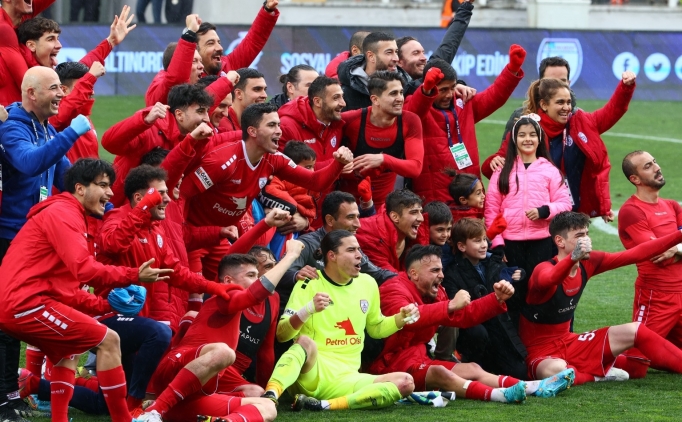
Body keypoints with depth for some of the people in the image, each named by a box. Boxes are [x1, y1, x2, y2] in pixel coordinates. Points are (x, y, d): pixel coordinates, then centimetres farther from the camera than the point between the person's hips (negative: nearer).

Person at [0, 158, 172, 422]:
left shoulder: (66, 214, 24)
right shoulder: (63, 213, -8)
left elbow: (67, 281, 21)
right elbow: (84, 269, -22)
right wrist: (134, 276, -21)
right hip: (28, 303, -11)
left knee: (67, 350, 32)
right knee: (108, 340, -9)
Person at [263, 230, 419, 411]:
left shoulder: (367, 284, 10)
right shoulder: (309, 285, -5)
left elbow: (375, 328, 26)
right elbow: (282, 334, -10)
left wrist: (402, 318, 7)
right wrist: (308, 310, -27)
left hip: (346, 379, 5)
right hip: (310, 374, -5)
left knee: (405, 383, -20)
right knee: (305, 341, -37)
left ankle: (325, 405, -31)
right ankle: (270, 396, -59)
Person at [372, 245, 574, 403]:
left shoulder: (431, 293, 16)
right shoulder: (395, 290, -14)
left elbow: (465, 316, 21)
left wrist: (497, 299, 6)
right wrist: (450, 305, -43)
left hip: (419, 360, 10)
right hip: (392, 365, -10)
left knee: (472, 369, 1)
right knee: (439, 373, -32)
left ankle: (534, 387, -10)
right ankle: (499, 395, -53)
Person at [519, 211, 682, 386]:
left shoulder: (588, 263, -1)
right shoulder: (544, 269, -24)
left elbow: (637, 254, 2)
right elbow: (548, 279, -50)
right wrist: (573, 258, -68)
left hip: (569, 344, 8)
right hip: (542, 354, -8)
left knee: (635, 330, 2)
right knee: (556, 370, -40)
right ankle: (602, 371, -12)